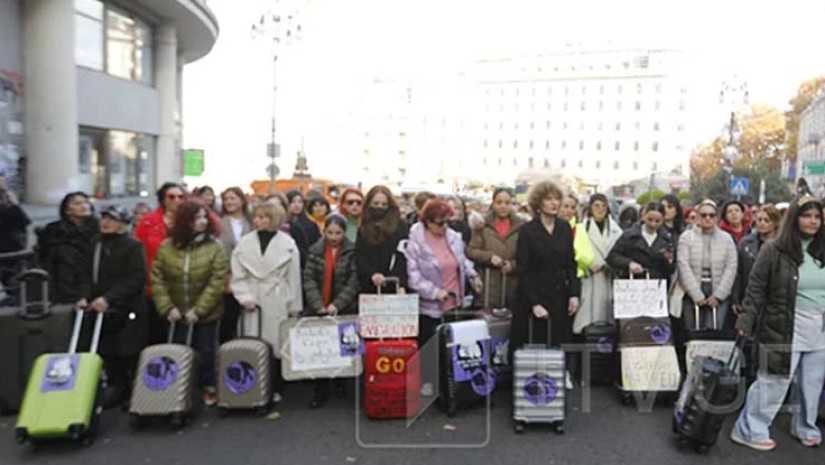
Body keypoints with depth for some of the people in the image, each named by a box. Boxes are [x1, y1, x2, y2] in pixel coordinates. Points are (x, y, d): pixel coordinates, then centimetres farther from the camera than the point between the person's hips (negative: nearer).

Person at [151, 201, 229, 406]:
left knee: (205, 352, 9)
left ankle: (209, 388, 28)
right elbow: (157, 279, -3)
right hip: (176, 314, 2)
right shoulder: (166, 247, -3)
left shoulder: (214, 247, -11)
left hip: (206, 313, -2)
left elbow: (217, 282, -15)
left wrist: (199, 309, -19)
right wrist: (167, 307, -13)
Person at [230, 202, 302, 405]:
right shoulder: (245, 242, 3)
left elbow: (293, 277, 1)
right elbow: (238, 275, 3)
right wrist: (245, 297, -9)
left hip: (278, 302, -1)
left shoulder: (287, 243, -1)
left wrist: (295, 305, 1)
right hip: (253, 301, 2)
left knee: (278, 345, 3)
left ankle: (276, 389, 16)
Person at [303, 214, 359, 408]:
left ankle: (340, 382, 29)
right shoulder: (315, 250, 3)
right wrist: (319, 305, -14)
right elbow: (309, 279, -3)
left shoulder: (352, 251, -3)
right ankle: (321, 391, 12)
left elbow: (353, 282, -9)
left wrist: (337, 304, -19)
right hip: (317, 309, 2)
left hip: (345, 310, -1)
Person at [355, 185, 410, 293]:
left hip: (393, 288, -3)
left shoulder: (400, 227, 1)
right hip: (368, 289, 3)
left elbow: (403, 257, -9)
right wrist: (372, 274, -18)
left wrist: (401, 284, -23)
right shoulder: (363, 230, 12)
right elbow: (360, 259, 2)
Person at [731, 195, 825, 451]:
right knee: (773, 383, -1)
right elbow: (756, 289, -7)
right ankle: (749, 430, 11)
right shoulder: (774, 250, -7)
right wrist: (745, 321, -13)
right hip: (784, 329, -5)